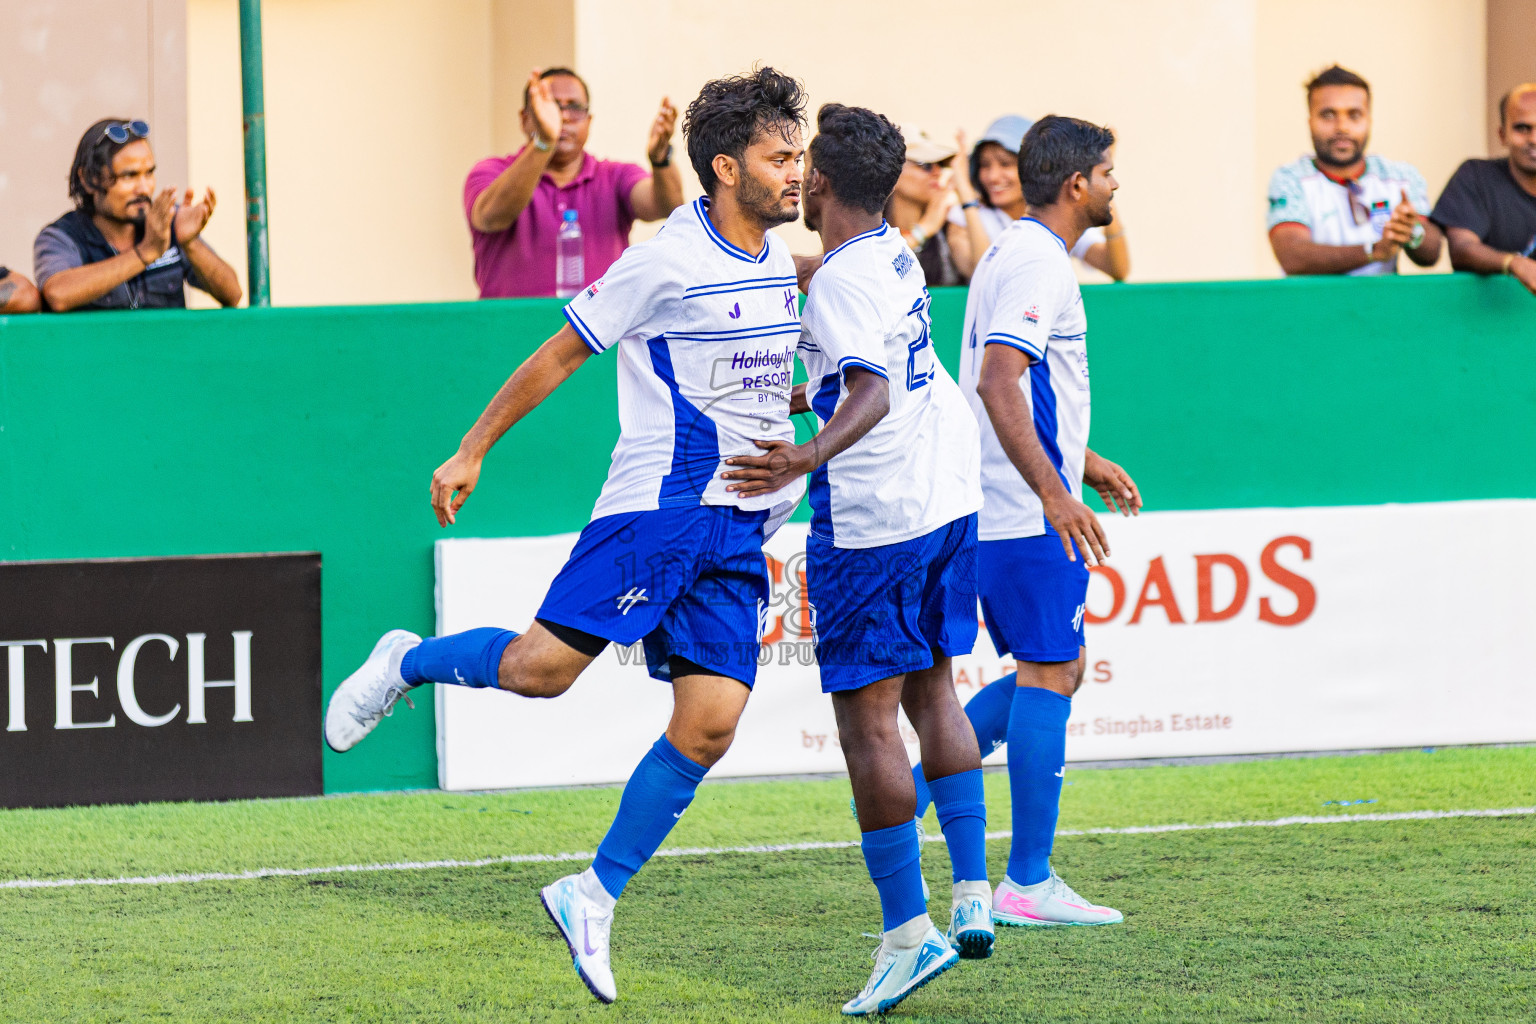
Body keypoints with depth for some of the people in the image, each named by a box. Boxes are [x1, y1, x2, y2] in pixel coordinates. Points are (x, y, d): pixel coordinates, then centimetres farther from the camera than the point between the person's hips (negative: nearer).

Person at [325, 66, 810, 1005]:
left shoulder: (780, 263, 13)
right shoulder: (668, 261, -10)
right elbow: (560, 356, -3)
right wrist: (470, 453, -1)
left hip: (738, 531, 6)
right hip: (657, 505, -6)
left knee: (710, 725, -5)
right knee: (541, 667, -18)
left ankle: (595, 897, 6)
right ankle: (408, 664, 14)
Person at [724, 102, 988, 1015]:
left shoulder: (840, 282, -16)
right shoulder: (897, 257, 10)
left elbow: (874, 398, -30)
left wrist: (804, 460, -45)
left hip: (875, 521, -9)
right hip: (949, 496, 9)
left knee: (868, 719, -4)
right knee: (933, 692, 19)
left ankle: (908, 932, -7)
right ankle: (974, 897, 14)